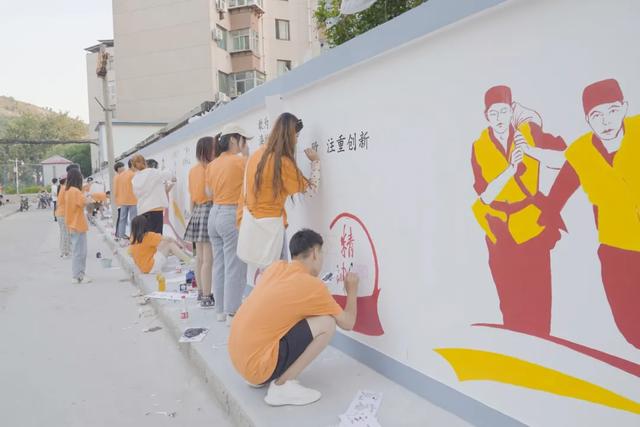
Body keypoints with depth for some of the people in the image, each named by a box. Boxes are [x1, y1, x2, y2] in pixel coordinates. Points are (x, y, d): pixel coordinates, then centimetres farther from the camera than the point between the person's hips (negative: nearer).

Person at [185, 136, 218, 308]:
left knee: (199, 257, 13)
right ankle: (206, 297, -4)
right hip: (209, 211, -9)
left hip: (197, 212, 9)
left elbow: (191, 197, 17)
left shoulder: (193, 170, 13)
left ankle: (201, 292, 22)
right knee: (208, 259, -6)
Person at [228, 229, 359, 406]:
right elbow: (348, 323, 4)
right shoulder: (314, 285, -10)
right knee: (327, 323, -8)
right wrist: (352, 290, 20)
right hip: (257, 365, -8)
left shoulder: (276, 267, 7)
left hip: (238, 357, 8)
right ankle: (283, 386, -4)